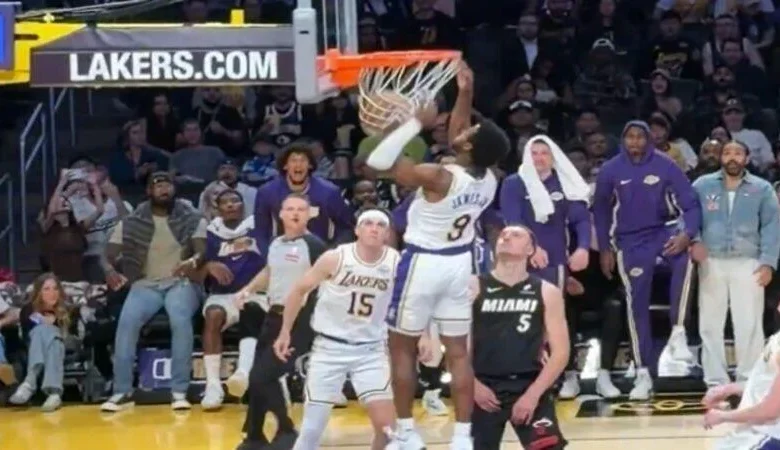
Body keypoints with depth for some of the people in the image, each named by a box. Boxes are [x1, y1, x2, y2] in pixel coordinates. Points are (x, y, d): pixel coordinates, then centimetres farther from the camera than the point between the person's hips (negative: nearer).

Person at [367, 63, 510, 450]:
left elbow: (377, 161, -22)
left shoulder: (438, 178, -25)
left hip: (424, 263, -6)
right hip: (459, 263, 6)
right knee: (458, 352, 8)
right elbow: (458, 137, 12)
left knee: (402, 348, 9)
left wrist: (416, 122, -21)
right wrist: (466, 93, 10)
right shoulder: (490, 180, -5)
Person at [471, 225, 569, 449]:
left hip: (529, 386, 0)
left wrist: (533, 393, -9)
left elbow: (560, 352, 1)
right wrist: (472, 384, -8)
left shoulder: (547, 292, 4)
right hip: (483, 388, 1)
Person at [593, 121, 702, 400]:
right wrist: (604, 249, 5)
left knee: (684, 259, -35)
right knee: (636, 304, 1)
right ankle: (643, 374, 9)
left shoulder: (665, 166, -10)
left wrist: (687, 234, -28)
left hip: (662, 231, -1)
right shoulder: (611, 170, -6)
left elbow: (690, 203, -10)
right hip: (631, 241, 1)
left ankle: (678, 333, -27)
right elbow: (601, 210, 8)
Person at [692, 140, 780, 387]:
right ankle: (716, 381, 12)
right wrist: (693, 240, -14)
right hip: (711, 262, 1)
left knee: (749, 324, -2)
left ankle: (749, 381, 4)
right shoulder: (703, 185, 7)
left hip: (748, 263, -1)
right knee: (711, 324, 4)